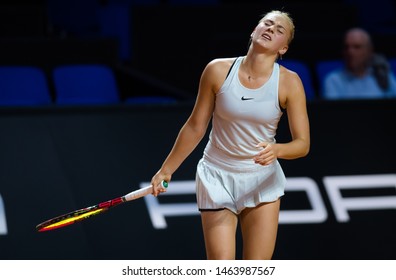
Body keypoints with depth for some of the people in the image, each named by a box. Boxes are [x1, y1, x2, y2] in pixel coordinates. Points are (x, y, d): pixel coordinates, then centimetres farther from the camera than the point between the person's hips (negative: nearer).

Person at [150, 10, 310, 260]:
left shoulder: (289, 82, -9)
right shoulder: (218, 71, -8)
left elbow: (302, 143, -9)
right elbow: (196, 127, 4)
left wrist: (276, 150, -31)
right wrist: (166, 170, 9)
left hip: (263, 182, 0)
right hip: (217, 178, 0)